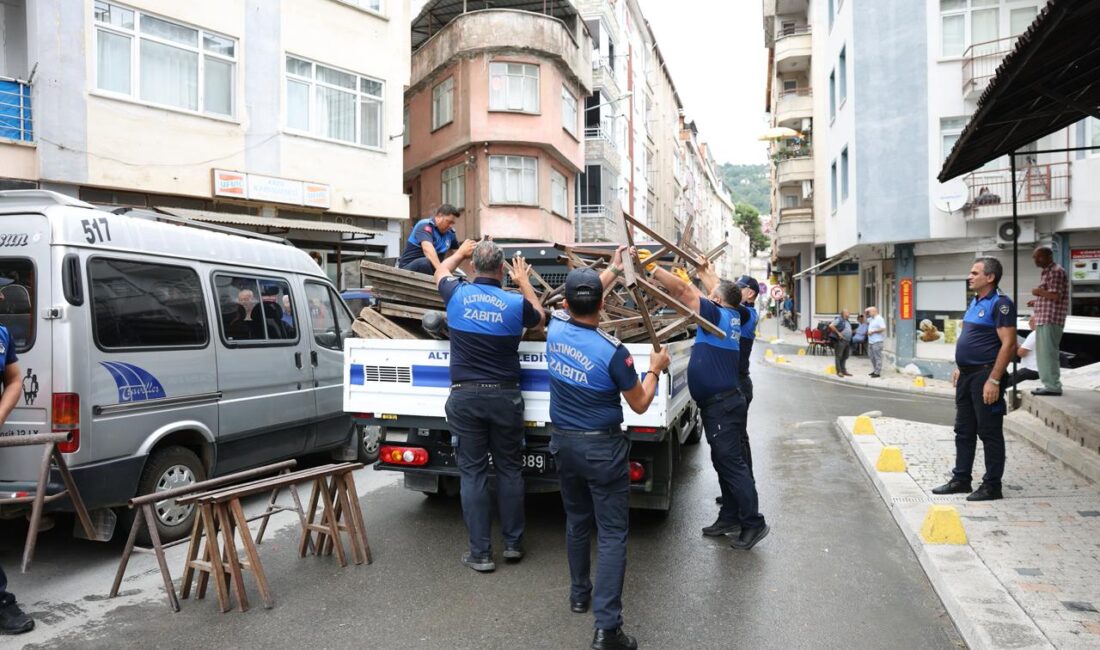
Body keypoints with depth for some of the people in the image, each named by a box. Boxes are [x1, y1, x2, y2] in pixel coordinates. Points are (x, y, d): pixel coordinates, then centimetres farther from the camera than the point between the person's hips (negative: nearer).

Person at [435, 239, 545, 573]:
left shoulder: (457, 294, -3)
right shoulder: (516, 303, -6)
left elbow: (441, 272, 22)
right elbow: (539, 317, 19)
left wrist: (461, 251, 40)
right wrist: (524, 282, 31)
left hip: (465, 397, 0)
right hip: (504, 396, 0)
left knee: (473, 473, 6)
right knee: (509, 469, 13)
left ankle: (480, 553, 11)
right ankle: (513, 544, 23)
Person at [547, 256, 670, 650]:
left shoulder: (555, 328, -6)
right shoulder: (612, 351, -21)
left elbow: (575, 304, 17)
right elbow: (640, 405, -8)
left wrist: (614, 269, 25)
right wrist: (655, 370, 9)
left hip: (563, 442, 6)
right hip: (602, 448, -6)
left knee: (576, 520, 22)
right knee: (611, 534, 0)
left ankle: (579, 594, 38)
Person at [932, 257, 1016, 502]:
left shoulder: (1000, 303, -13)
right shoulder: (975, 302, 15)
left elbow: (1008, 344, -19)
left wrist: (994, 380, -22)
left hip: (985, 375, -9)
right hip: (966, 376, 9)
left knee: (990, 433, 1)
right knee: (964, 431, 14)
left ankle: (992, 486, 10)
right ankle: (961, 479, 24)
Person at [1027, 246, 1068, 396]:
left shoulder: (1056, 271, -11)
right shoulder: (1047, 272, 20)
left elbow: (1056, 296, -21)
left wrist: (1038, 292, -8)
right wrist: (1037, 301, 14)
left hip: (1051, 319, -11)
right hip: (1044, 319, 11)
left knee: (1048, 352, -9)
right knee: (1043, 353, 13)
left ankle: (1053, 386, -6)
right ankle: (1050, 384, 18)